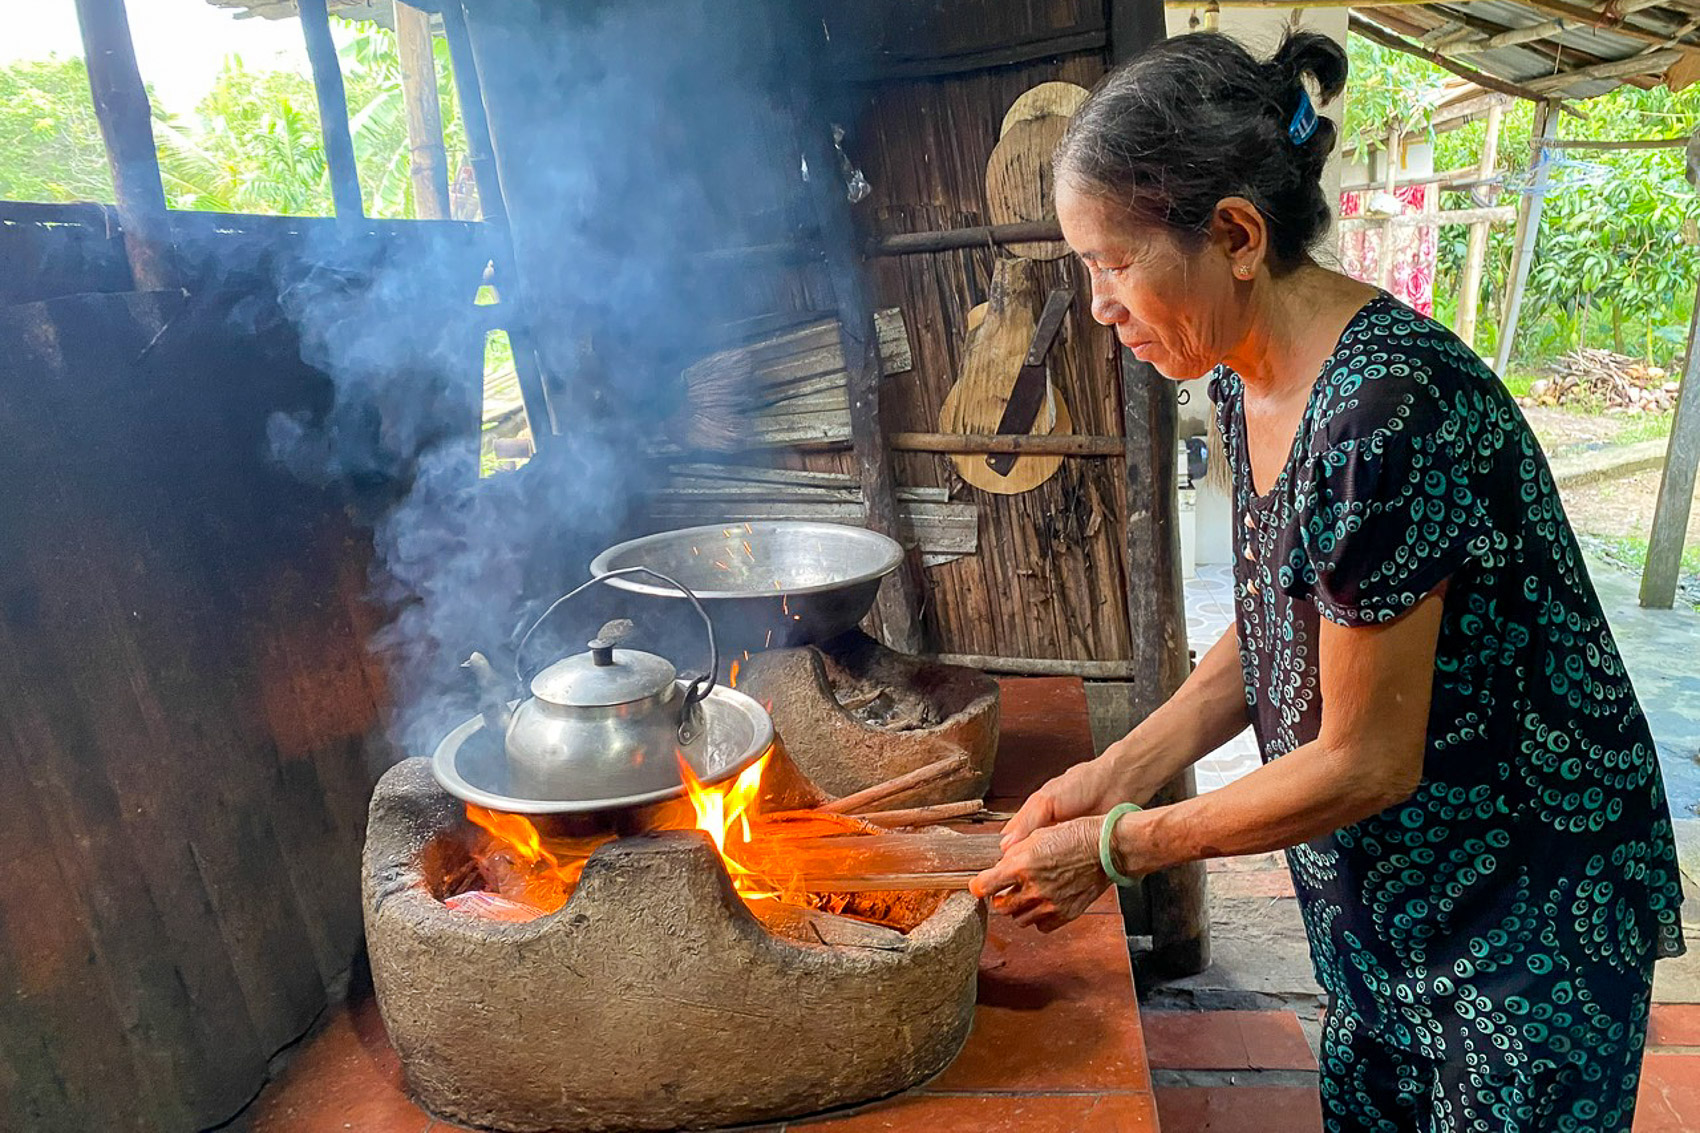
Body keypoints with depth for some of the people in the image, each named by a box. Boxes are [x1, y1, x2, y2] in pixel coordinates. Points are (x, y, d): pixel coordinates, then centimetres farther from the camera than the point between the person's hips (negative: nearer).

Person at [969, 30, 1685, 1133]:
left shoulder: (1384, 413, -32)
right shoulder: (1250, 381, -5)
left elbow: (1367, 763, -25)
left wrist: (1116, 847, -16)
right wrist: (1112, 775, -4)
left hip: (1530, 907, -7)